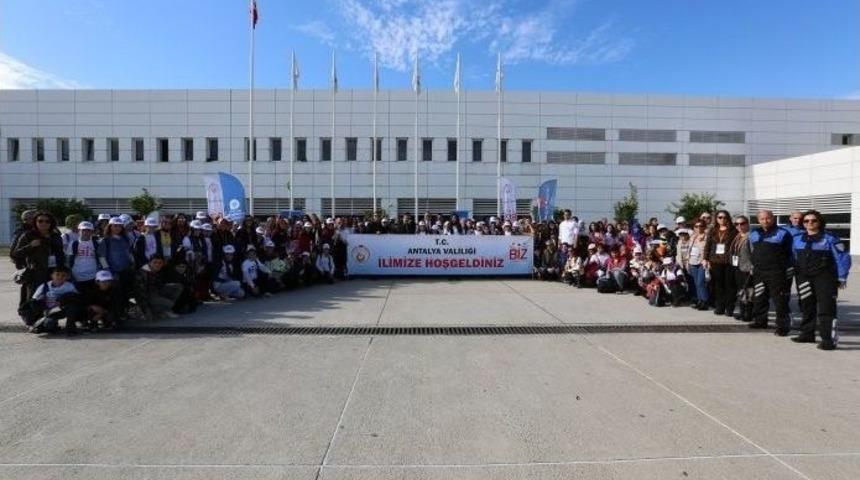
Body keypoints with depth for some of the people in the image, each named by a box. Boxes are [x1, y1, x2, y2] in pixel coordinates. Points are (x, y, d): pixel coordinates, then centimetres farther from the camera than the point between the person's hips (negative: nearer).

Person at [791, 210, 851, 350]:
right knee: (807, 307, 13)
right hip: (804, 278, 5)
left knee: (826, 308, -9)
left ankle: (828, 339, -8)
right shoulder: (797, 239, 9)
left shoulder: (829, 238, -4)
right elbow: (794, 258, 17)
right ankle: (807, 334, 23)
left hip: (824, 278, -5)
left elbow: (843, 258, -3)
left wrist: (841, 278, -6)